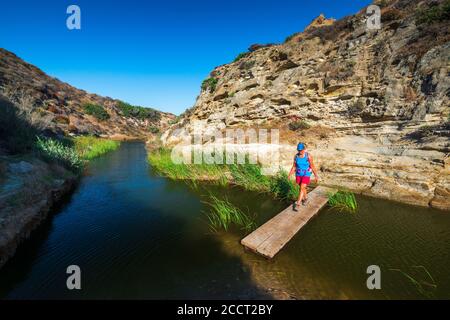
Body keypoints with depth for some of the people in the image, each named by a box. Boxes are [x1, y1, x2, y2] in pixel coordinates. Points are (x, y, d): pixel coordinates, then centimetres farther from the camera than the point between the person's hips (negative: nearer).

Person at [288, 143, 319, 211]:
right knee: (303, 188, 19)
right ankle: (305, 198, 45)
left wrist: (316, 176, -7)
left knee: (302, 188, -15)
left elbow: (312, 166, -10)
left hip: (306, 174, -4)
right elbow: (294, 167, 2)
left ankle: (297, 204, -13)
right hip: (298, 174, 4)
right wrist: (290, 175, -5)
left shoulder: (308, 156, -15)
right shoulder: (296, 156, -4)